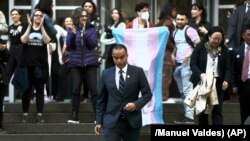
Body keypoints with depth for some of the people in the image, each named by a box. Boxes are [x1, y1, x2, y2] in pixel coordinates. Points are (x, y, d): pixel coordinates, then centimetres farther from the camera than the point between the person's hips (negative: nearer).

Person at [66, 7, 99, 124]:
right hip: (75, 63, 1)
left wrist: (85, 34, -20)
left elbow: (93, 44, -6)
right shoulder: (72, 30, 7)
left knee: (93, 89, -5)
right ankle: (74, 117, 4)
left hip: (90, 63, -1)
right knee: (75, 89, -1)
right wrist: (73, 34, -17)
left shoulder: (91, 29, 5)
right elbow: (68, 45, -1)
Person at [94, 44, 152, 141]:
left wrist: (136, 104, -18)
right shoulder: (106, 74, 5)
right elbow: (101, 99, 8)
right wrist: (99, 121, 4)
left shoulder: (138, 72, 1)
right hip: (111, 122, 0)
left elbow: (147, 94, 1)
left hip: (132, 121, 0)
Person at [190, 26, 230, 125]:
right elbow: (193, 64, -3)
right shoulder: (200, 47, 0)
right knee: (202, 110, 7)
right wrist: (201, 74, -21)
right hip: (201, 82, -1)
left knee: (217, 110, -5)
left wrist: (226, 80, -13)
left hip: (217, 83, 1)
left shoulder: (224, 50, 6)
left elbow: (227, 68, 6)